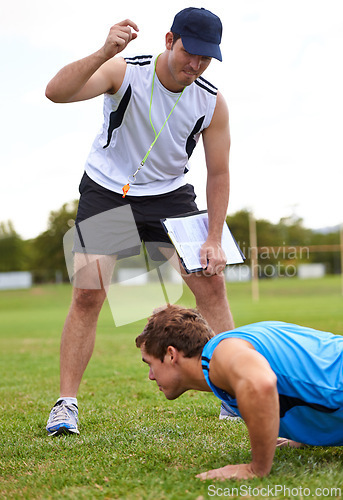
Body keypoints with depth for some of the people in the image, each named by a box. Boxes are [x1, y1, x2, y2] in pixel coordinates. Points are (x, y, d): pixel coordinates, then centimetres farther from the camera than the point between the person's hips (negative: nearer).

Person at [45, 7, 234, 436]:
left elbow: (218, 174, -4)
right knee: (87, 294, -12)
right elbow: (56, 92, -36)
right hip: (106, 192, -2)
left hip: (170, 195, 3)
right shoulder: (124, 72, -21)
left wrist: (214, 240, -9)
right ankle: (66, 404, -3)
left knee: (211, 282, -5)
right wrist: (105, 52, -50)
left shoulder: (213, 103, -13)